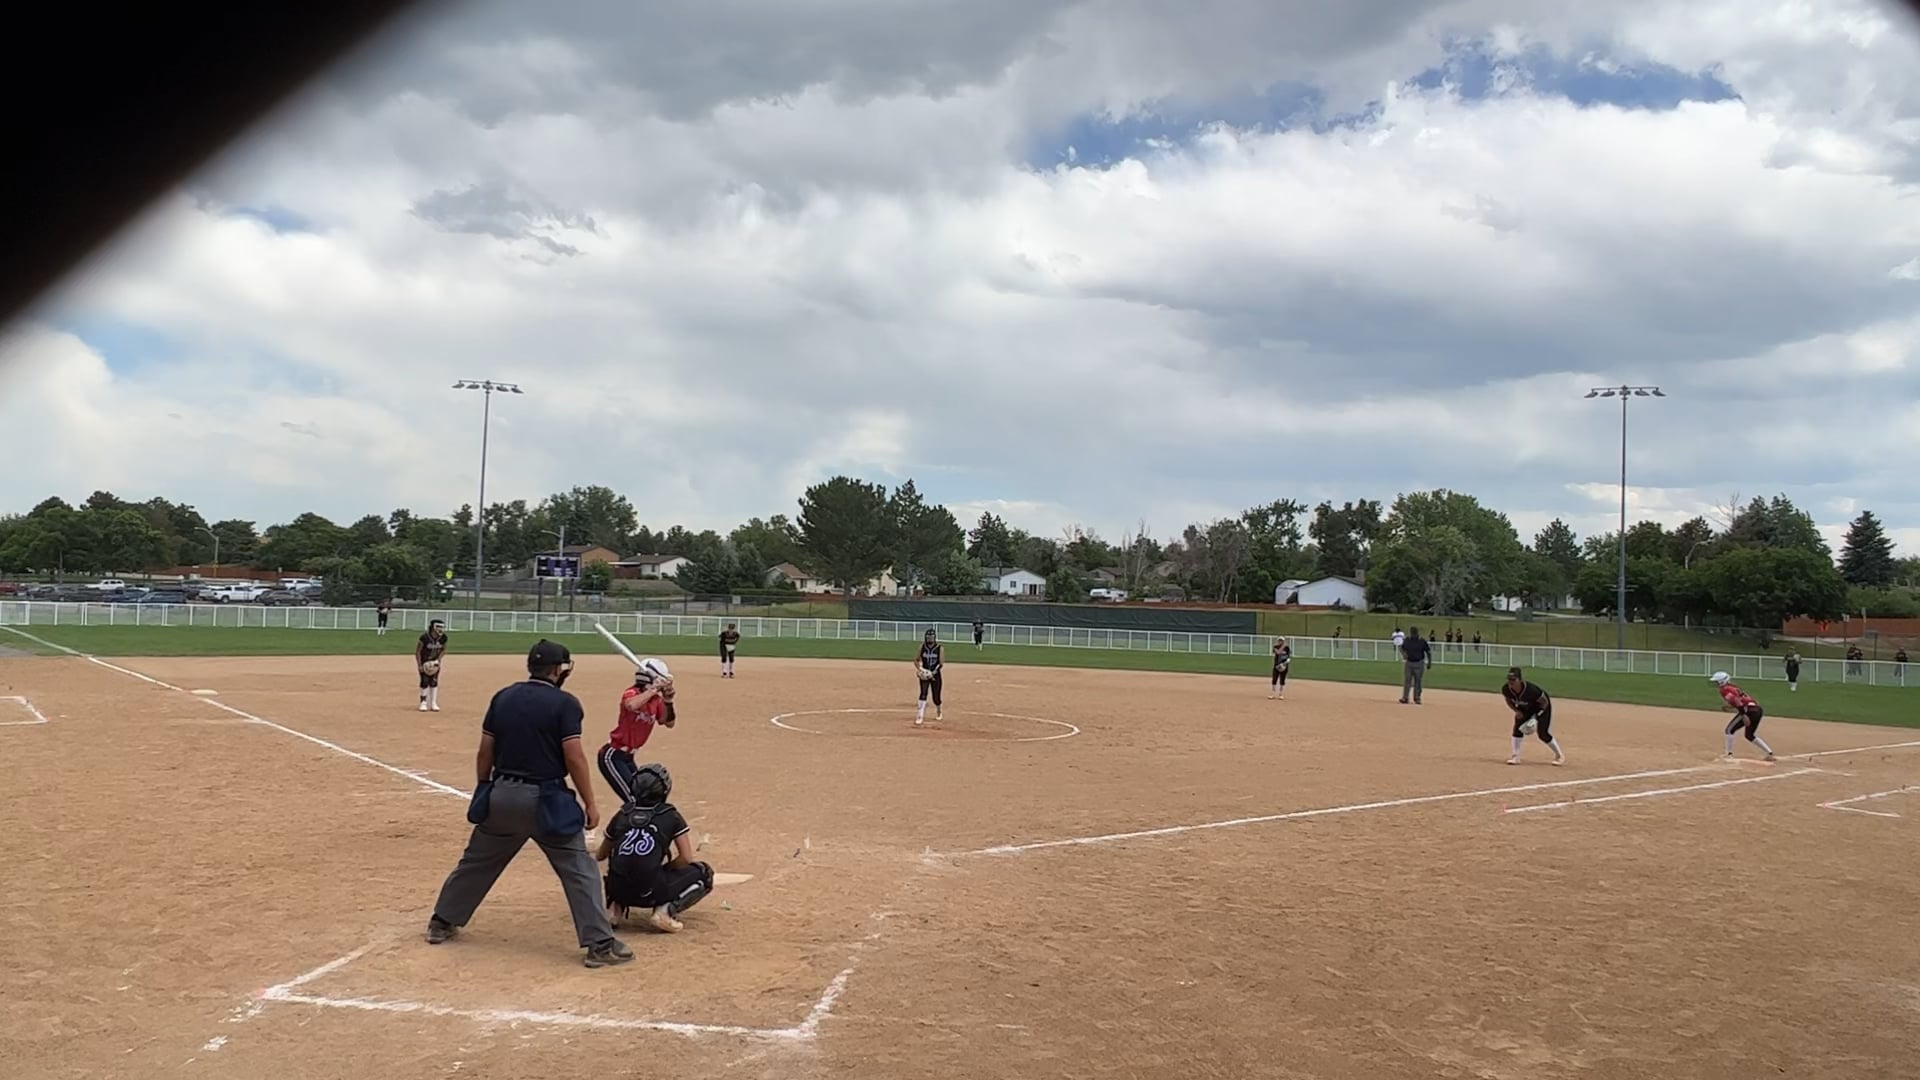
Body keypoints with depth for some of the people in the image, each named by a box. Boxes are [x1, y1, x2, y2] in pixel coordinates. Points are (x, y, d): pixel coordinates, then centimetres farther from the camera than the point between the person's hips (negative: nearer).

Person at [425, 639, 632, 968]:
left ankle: (441, 923, 35)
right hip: (545, 800, -5)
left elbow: (485, 752, 9)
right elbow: (574, 758, -13)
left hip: (501, 795, 5)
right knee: (579, 869, 0)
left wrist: (483, 792, 20)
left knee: (477, 862, 23)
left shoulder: (502, 698, 6)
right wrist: (590, 804, -7)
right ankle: (600, 944, -3)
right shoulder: (564, 703, -10)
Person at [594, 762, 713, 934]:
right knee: (703, 873, 16)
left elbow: (601, 855, 27)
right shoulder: (670, 816, 5)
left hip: (617, 891, 5)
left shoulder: (622, 815, 13)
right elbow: (687, 859, 2)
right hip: (649, 893, -5)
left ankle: (615, 907, 12)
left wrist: (589, 856, 50)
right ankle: (666, 909, -5)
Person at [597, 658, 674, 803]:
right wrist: (654, 689, -35)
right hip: (612, 756, -9)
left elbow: (669, 723, 4)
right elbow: (631, 705, -43)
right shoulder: (632, 693, -19)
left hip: (627, 757, 9)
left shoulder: (656, 700, 4)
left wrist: (668, 701, -13)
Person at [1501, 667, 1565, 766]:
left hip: (1541, 707, -5)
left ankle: (1559, 756, 16)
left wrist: (1536, 717, -28)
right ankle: (1516, 757, 1)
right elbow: (1508, 700, -2)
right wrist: (1516, 711, -17)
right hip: (1524, 709, 5)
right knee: (1518, 728, -9)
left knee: (1543, 734, -5)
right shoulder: (1506, 689, -26)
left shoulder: (1531, 689, -40)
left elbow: (1545, 702, -24)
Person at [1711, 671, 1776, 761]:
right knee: (1750, 735, 24)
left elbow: (1736, 700, -19)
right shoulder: (1733, 687, 25)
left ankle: (1729, 754, 0)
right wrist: (1727, 706, 19)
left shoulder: (1725, 690, -4)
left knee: (1729, 730, 3)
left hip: (1748, 710, -9)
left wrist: (1744, 715, -23)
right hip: (1757, 709, 9)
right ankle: (1770, 753, 20)